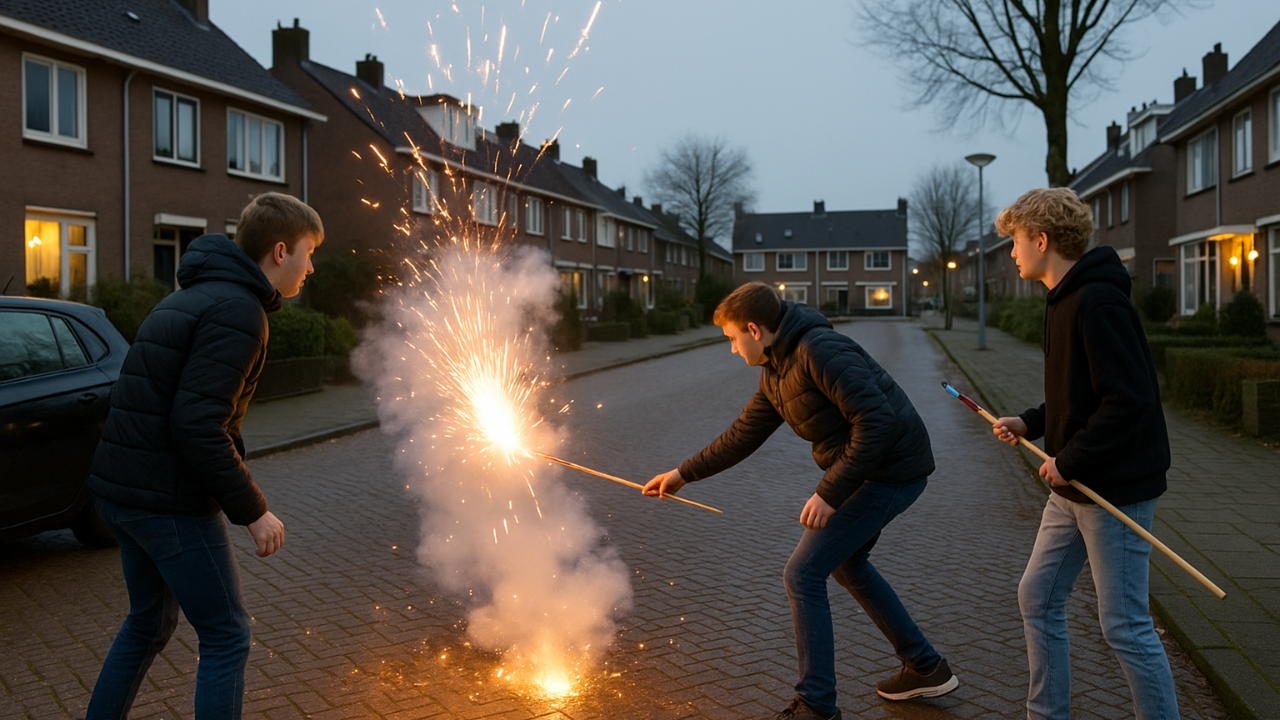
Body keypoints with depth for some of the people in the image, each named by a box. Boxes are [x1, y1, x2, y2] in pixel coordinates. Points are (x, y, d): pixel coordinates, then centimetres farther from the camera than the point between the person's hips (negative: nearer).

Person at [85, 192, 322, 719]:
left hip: (120, 490, 10)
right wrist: (252, 511, -18)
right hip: (169, 499, -10)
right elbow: (197, 425, -25)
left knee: (148, 623, 25)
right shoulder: (236, 310, -17)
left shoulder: (195, 296, 15)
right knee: (226, 637, 2)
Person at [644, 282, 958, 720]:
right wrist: (683, 474, 21)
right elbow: (742, 436, 18)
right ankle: (926, 668, 36)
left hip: (892, 470, -11)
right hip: (868, 468, 11)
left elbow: (877, 421, -27)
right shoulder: (775, 373, 9)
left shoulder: (819, 351, -22)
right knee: (845, 562, 26)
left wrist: (829, 493, -25)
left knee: (803, 574, -8)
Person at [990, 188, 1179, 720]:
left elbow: (1128, 401, -26)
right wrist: (1030, 424, 7)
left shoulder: (1098, 303, -20)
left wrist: (1070, 462, -20)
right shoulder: (1065, 301, 12)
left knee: (1126, 626, 0)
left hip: (1116, 487, -10)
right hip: (1075, 488, 10)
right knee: (1038, 598, 15)